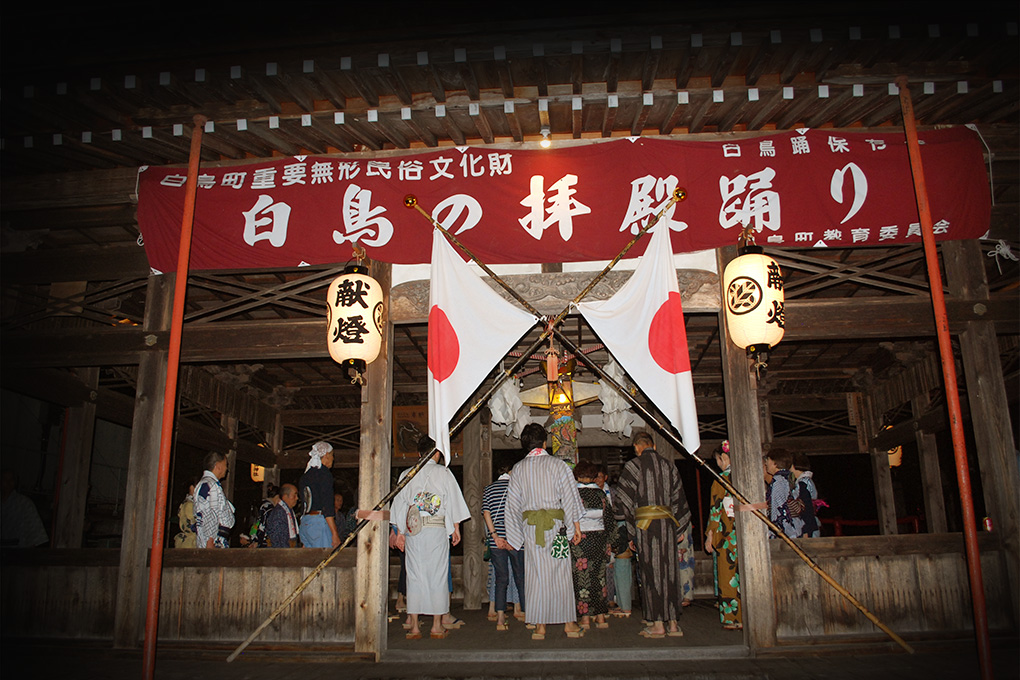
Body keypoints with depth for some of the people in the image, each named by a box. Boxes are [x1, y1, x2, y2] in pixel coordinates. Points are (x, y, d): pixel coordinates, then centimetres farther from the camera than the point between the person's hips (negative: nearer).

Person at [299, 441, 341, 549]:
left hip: (304, 523, 8)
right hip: (319, 521, -8)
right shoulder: (324, 473, -7)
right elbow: (327, 506, -15)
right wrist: (334, 533, -15)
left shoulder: (305, 475, 17)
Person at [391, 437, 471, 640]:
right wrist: (456, 528, 7)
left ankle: (414, 627, 8)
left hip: (413, 531, 2)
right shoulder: (444, 473, 0)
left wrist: (400, 532, 15)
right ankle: (437, 625, 8)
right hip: (437, 530, -2)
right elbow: (454, 502, 1)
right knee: (438, 576, 4)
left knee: (414, 577, 6)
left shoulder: (407, 474, 8)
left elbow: (400, 505, 10)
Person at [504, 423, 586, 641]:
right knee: (561, 574, 4)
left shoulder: (518, 469, 5)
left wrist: (513, 536, 13)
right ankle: (569, 623, 9)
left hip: (530, 525, 2)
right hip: (556, 523, -2)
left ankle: (539, 626, 7)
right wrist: (576, 525, 3)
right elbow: (570, 496, -3)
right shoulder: (557, 464, -2)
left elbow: (513, 504, 7)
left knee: (536, 574, 5)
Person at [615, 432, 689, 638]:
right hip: (667, 523, 4)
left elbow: (627, 500, -5)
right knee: (669, 569, 8)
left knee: (651, 570, 1)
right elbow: (678, 499, 11)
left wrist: (631, 533, 0)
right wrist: (679, 528, 15)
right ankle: (673, 623, 12)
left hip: (645, 523, -4)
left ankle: (658, 624, 4)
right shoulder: (669, 465, 11)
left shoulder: (634, 466, -2)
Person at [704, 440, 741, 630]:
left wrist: (710, 536, -4)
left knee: (728, 575, 2)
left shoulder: (720, 480, -9)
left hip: (726, 535, -5)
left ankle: (733, 619, 5)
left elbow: (716, 511, -10)